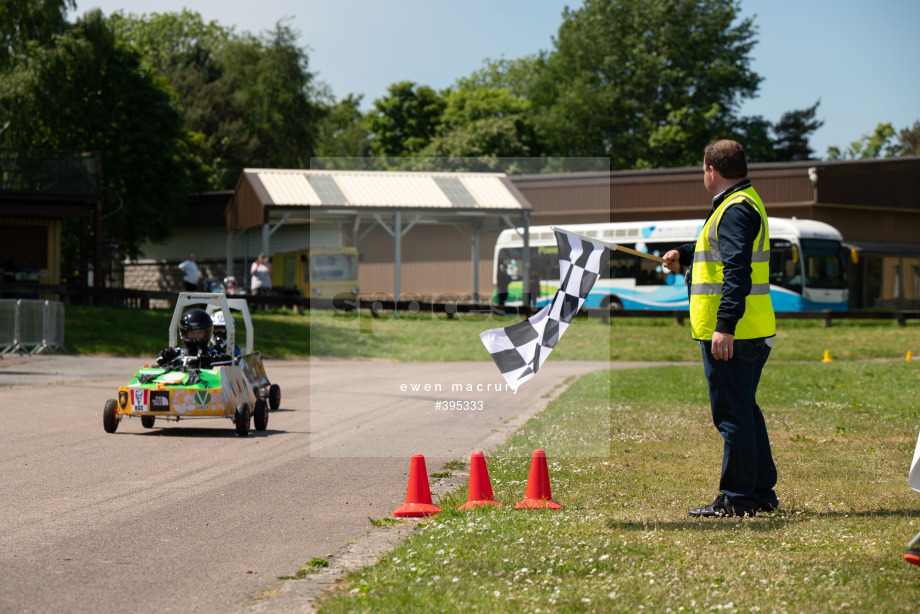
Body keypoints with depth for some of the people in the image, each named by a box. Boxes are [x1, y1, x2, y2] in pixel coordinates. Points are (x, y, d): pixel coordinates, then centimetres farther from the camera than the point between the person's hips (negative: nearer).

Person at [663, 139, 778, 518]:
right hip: (752, 332, 11)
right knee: (745, 409, 17)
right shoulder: (744, 203, 19)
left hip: (729, 335, -11)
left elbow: (737, 270, -25)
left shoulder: (735, 209, -15)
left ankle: (737, 498, -3)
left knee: (732, 414, -6)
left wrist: (725, 325, -29)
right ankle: (761, 492, 22)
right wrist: (684, 256, 45)